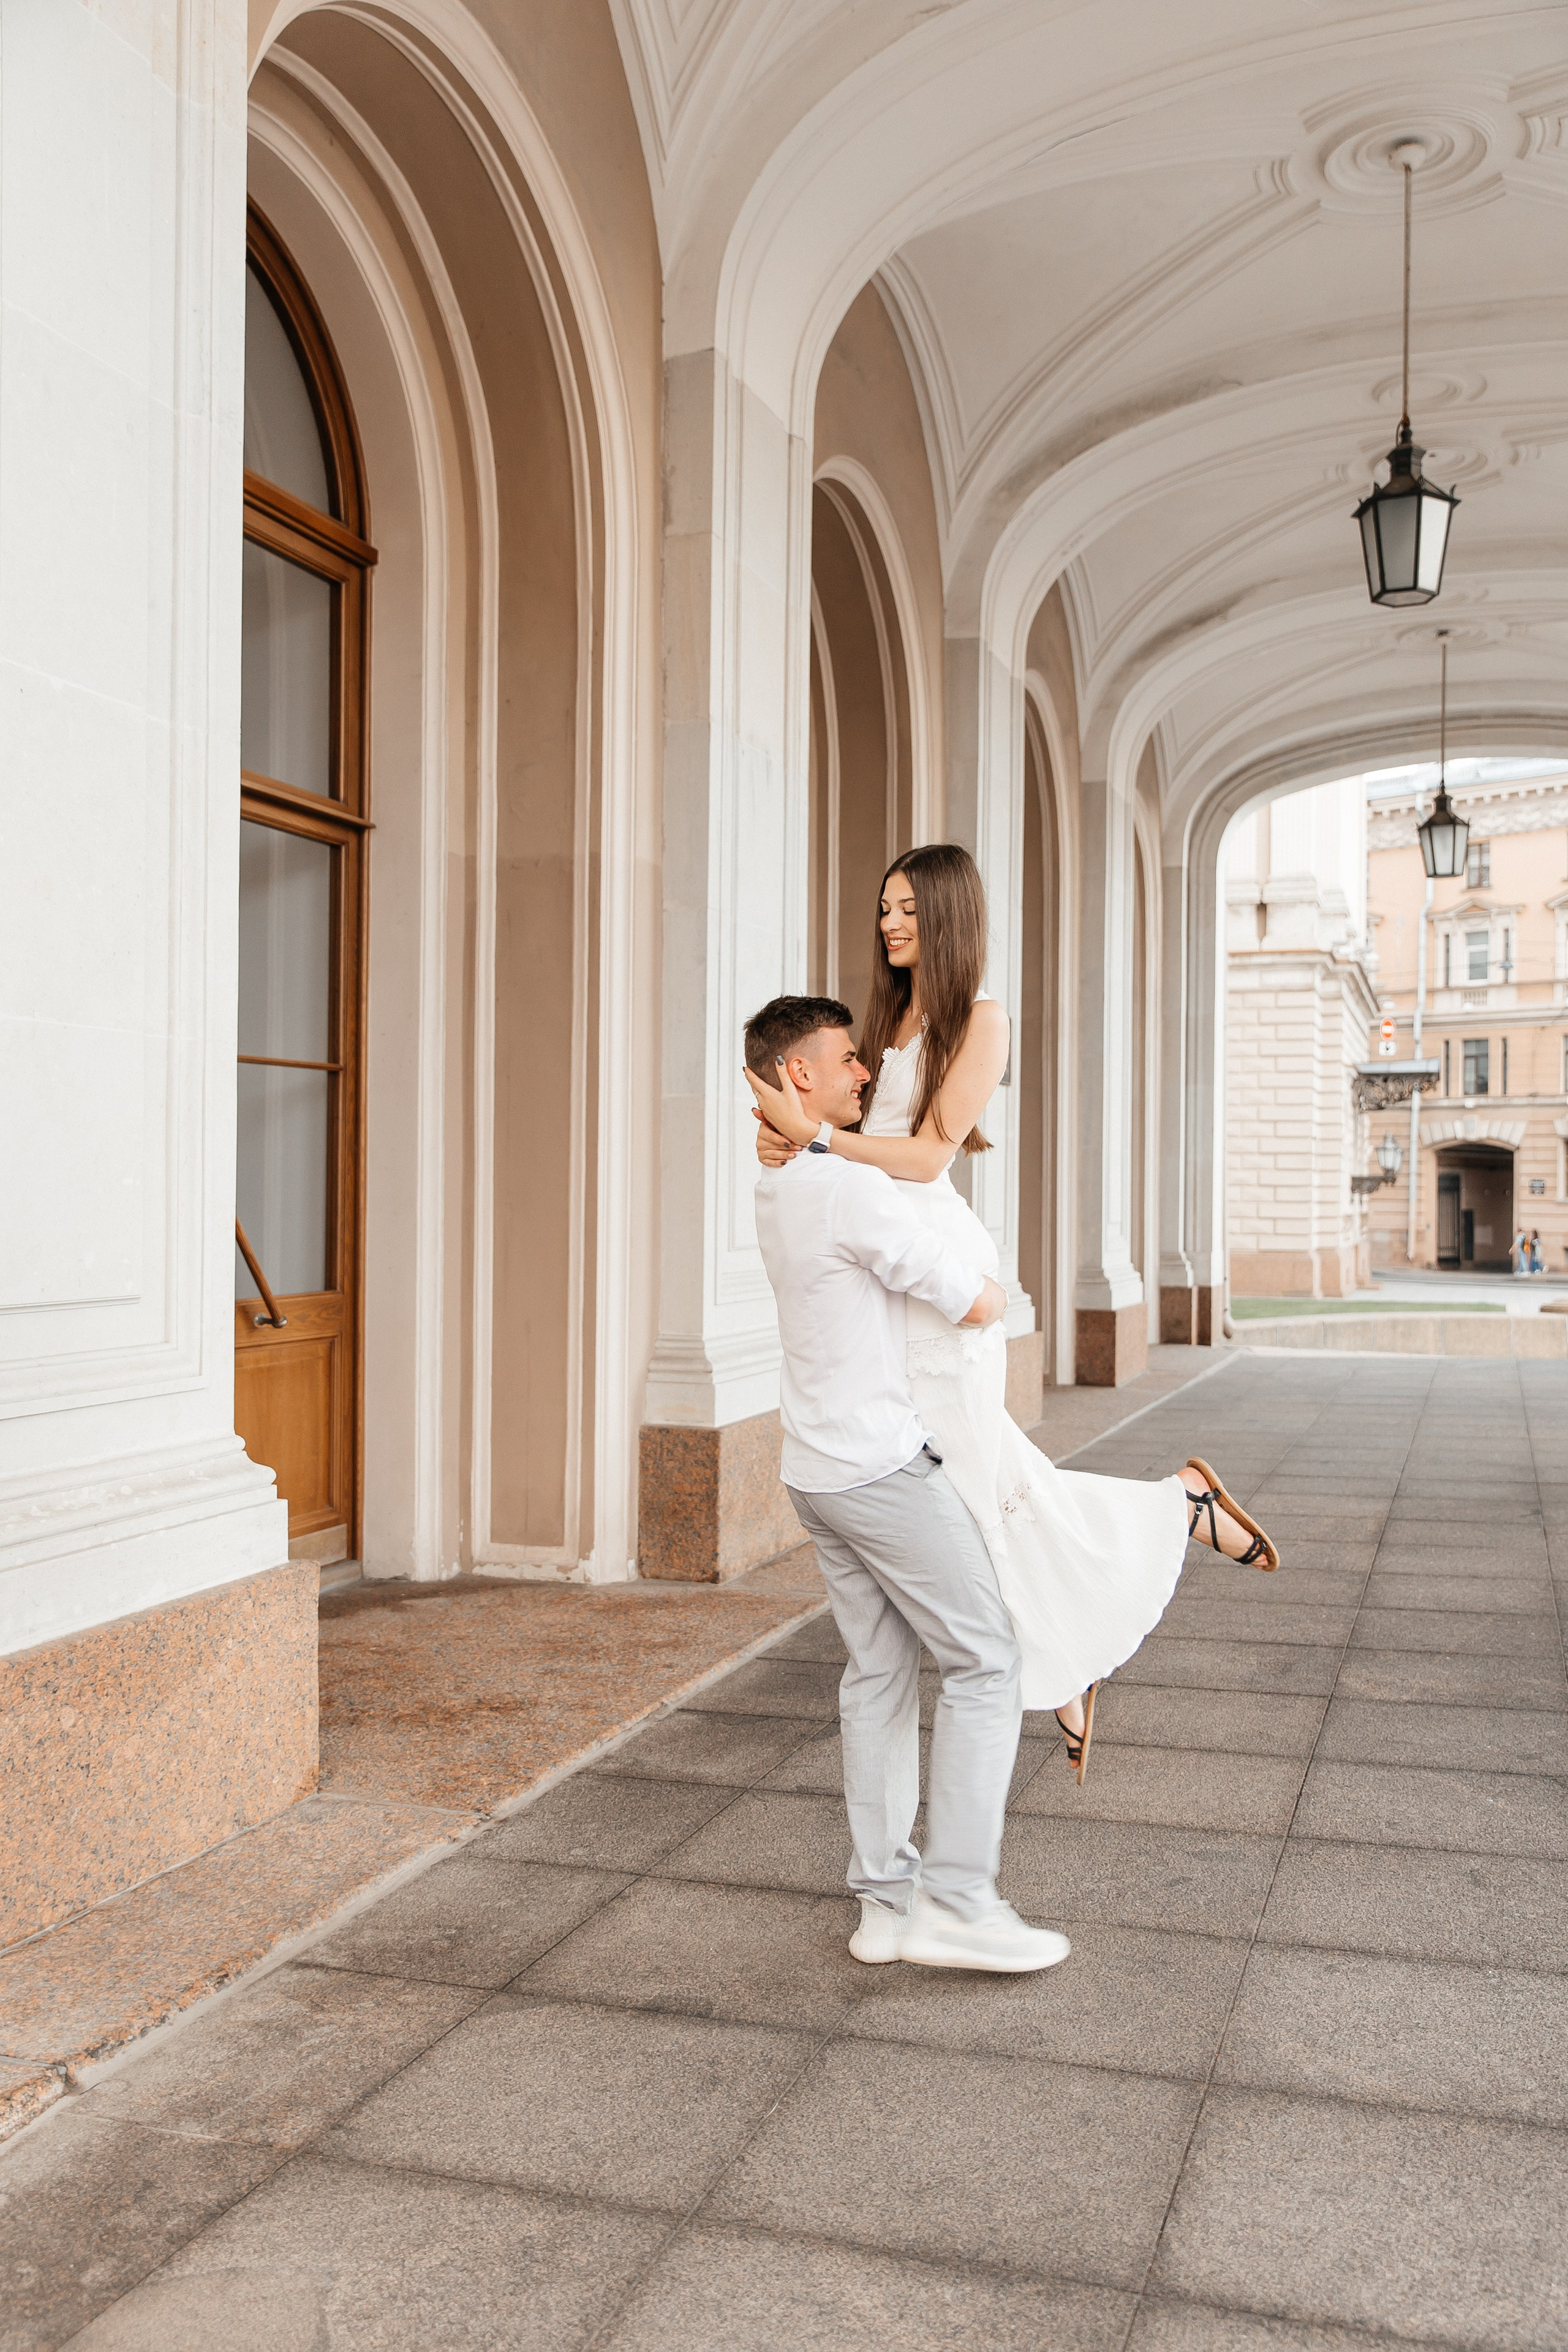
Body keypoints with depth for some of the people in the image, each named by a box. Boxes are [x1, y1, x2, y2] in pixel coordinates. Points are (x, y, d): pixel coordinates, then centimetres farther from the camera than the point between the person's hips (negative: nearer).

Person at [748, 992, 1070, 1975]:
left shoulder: (777, 1191, 10)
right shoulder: (858, 1193, -21)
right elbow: (977, 1306, -15)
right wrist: (993, 1287, 7)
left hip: (820, 1475, 9)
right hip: (884, 1470, -9)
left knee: (880, 1675, 13)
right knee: (985, 1663, 0)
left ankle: (886, 1900, 16)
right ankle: (957, 1902, 0)